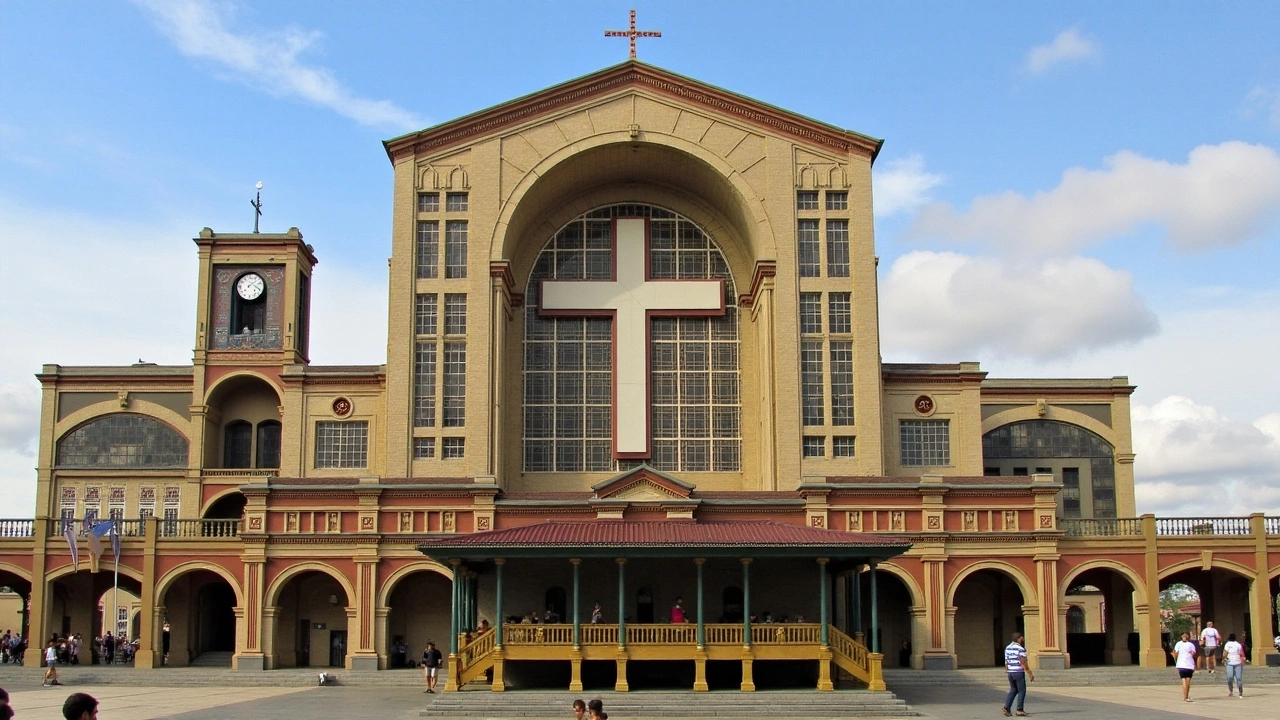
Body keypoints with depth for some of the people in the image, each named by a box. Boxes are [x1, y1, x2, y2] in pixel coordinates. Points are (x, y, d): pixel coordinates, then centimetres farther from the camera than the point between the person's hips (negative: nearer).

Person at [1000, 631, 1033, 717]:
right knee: (1021, 691, 4)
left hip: (1010, 672, 7)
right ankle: (1020, 710, 5)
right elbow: (1023, 663, -16)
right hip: (1019, 672, -7)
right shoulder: (1021, 649, -14)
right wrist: (1030, 674, -10)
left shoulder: (1007, 648, 8)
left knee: (1013, 690, 15)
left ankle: (1006, 707, 3)